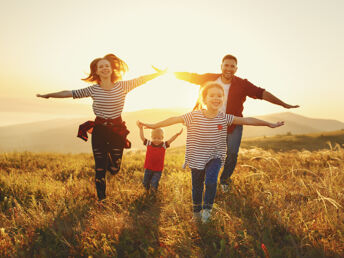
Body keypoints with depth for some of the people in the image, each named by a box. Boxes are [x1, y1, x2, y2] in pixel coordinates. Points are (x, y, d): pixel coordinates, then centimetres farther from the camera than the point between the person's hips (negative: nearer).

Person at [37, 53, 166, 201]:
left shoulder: (122, 86, -3)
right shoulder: (93, 89, -2)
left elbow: (142, 79, 2)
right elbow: (70, 93, 4)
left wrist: (160, 73, 0)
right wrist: (48, 95, 9)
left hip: (117, 130, 0)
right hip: (99, 131, 0)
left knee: (115, 169, 4)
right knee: (100, 170, 3)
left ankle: (108, 157, 40)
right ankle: (101, 200, 22)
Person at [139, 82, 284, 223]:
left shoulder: (224, 118, -8)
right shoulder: (194, 116, -13)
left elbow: (246, 120, -5)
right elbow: (175, 119, -8)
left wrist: (270, 124, 0)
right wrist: (154, 125, -6)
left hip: (215, 157, 0)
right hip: (197, 158, 0)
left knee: (211, 181, -22)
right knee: (197, 186, 11)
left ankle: (207, 208, 4)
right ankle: (197, 211, 37)